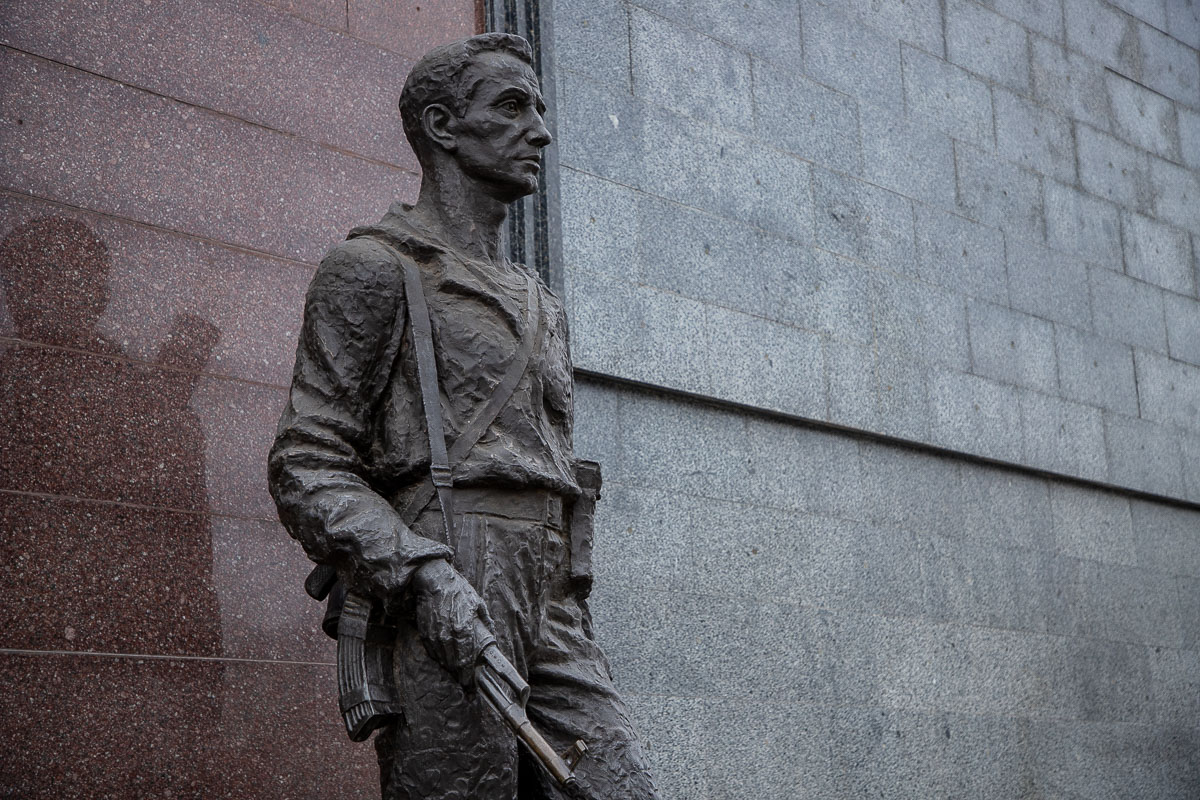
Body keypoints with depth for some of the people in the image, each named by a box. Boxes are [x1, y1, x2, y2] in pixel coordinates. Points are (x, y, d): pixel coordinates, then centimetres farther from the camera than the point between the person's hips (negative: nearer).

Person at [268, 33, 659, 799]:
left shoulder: (539, 305, 26)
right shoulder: (374, 269, 3)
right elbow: (307, 470, -5)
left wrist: (583, 643, 20)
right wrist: (423, 576, -21)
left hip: (548, 609, 7)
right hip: (439, 614, -6)